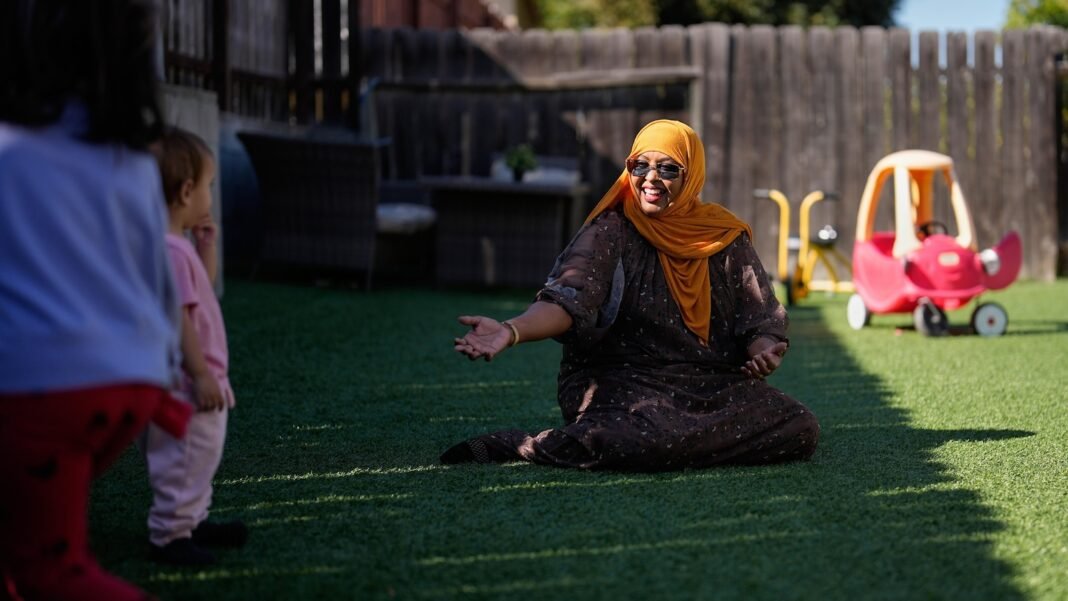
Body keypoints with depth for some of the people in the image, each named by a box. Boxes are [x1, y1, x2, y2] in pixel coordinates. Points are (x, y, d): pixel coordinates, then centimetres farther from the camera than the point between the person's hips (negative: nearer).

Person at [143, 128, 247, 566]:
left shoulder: (179, 246, 10)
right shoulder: (169, 251, -22)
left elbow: (203, 287, 26)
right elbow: (177, 317, -25)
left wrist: (207, 246, 12)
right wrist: (201, 374, -22)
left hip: (197, 382, 11)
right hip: (185, 385, -11)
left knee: (200, 456, 22)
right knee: (185, 459, -4)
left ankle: (193, 521, 34)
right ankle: (169, 536, 4)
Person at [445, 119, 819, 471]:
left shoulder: (725, 238, 10)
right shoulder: (611, 233, -1)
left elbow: (761, 321, 8)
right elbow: (568, 300, -17)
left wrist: (766, 352, -17)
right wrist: (511, 331, -37)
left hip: (714, 386, 6)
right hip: (622, 379, -5)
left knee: (801, 428, -17)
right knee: (647, 438, -38)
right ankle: (528, 446, -14)